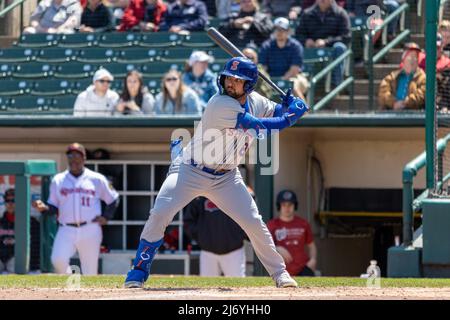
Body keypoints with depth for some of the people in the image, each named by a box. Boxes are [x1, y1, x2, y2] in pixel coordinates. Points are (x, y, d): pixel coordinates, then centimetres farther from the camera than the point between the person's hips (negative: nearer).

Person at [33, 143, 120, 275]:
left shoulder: (97, 179, 5)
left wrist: (106, 217, 3)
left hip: (90, 231, 0)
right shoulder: (58, 180, 9)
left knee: (90, 271, 1)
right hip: (66, 230, 0)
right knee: (58, 260, -22)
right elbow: (54, 207, 9)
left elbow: (113, 199, 16)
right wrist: (43, 207, -11)